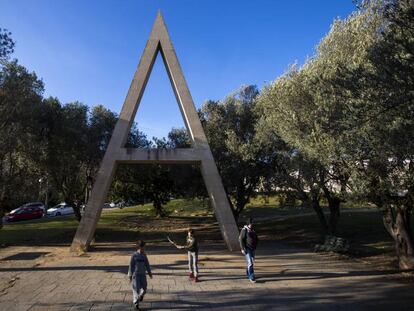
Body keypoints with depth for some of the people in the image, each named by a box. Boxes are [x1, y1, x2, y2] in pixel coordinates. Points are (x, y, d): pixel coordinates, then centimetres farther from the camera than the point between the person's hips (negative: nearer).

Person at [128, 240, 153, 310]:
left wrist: (150, 273, 9)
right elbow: (131, 265, -4)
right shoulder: (134, 255, -8)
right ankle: (136, 303, 9)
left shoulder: (144, 255, 2)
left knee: (144, 288, 8)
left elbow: (147, 264, 10)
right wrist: (130, 275, -3)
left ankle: (141, 295, 41)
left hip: (143, 274, 4)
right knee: (136, 289, -5)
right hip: (136, 274, -3)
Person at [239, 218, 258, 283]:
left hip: (253, 248, 7)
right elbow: (241, 239, -14)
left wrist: (255, 246, 8)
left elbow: (256, 239, 18)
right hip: (247, 248, -7)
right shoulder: (244, 230, -13)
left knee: (252, 262, 16)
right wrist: (243, 248, -18)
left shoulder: (253, 230, 7)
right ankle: (251, 277, -7)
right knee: (250, 263, -11)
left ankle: (248, 273, 37)